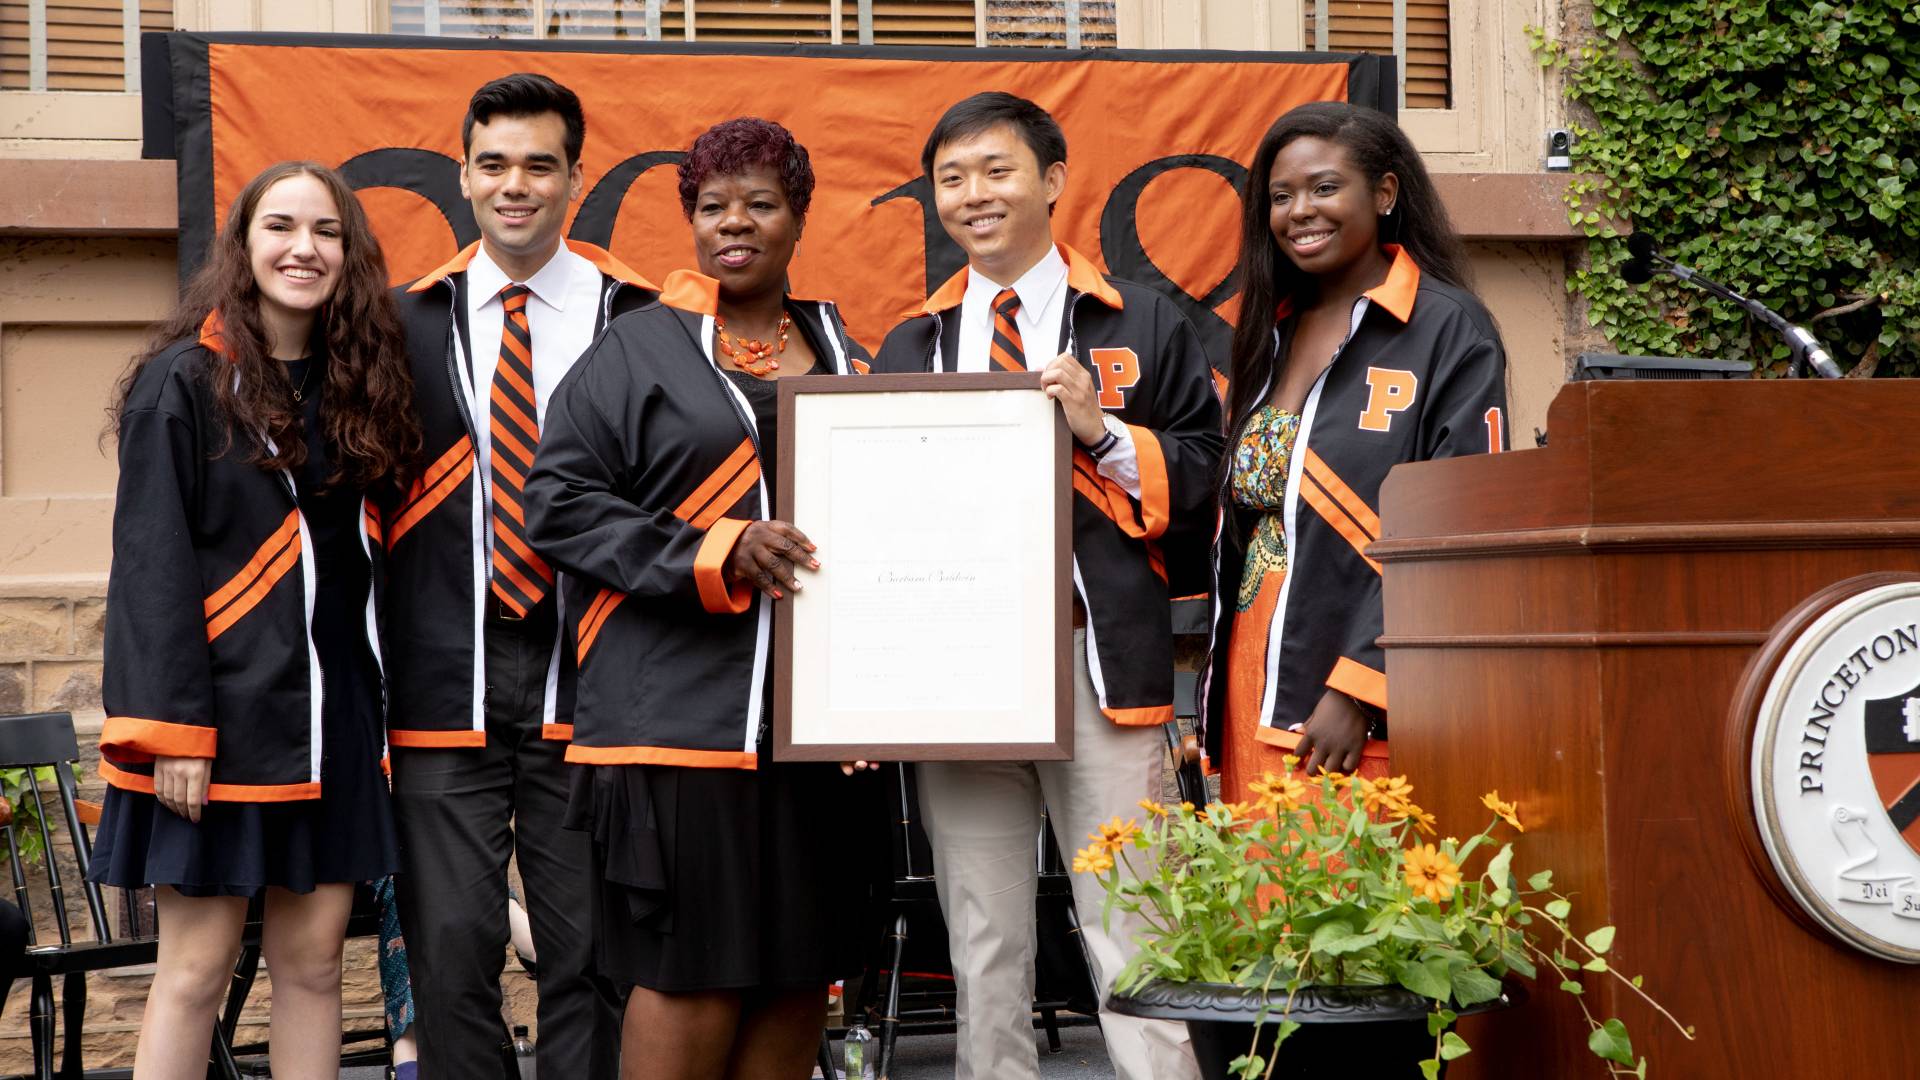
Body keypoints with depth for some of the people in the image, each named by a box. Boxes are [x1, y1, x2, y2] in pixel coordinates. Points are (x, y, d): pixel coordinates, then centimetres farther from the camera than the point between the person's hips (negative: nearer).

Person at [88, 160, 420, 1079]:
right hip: (222, 715, -5)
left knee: (312, 962, 7)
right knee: (196, 971, -2)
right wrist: (172, 729, -16)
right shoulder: (184, 382, -6)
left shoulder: (359, 384, 11)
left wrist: (369, 708, 5)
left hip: (333, 715, 6)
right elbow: (151, 566, -10)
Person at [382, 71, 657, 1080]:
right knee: (451, 947, 2)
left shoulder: (641, 322, 4)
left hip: (586, 682, -1)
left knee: (589, 949, 3)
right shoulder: (408, 321, 9)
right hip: (447, 682, 1)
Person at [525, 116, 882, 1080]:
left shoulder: (843, 356, 16)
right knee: (692, 974, -6)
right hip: (681, 710, -5)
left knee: (799, 973, 7)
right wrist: (719, 555, -15)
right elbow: (558, 502, -5)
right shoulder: (636, 353, 1)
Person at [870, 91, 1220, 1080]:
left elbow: (1204, 488, 2)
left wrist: (1103, 432, -12)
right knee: (983, 959, 8)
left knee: (1135, 945, -4)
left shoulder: (1143, 326, 7)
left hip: (1101, 665, -3)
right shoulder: (910, 347, 16)